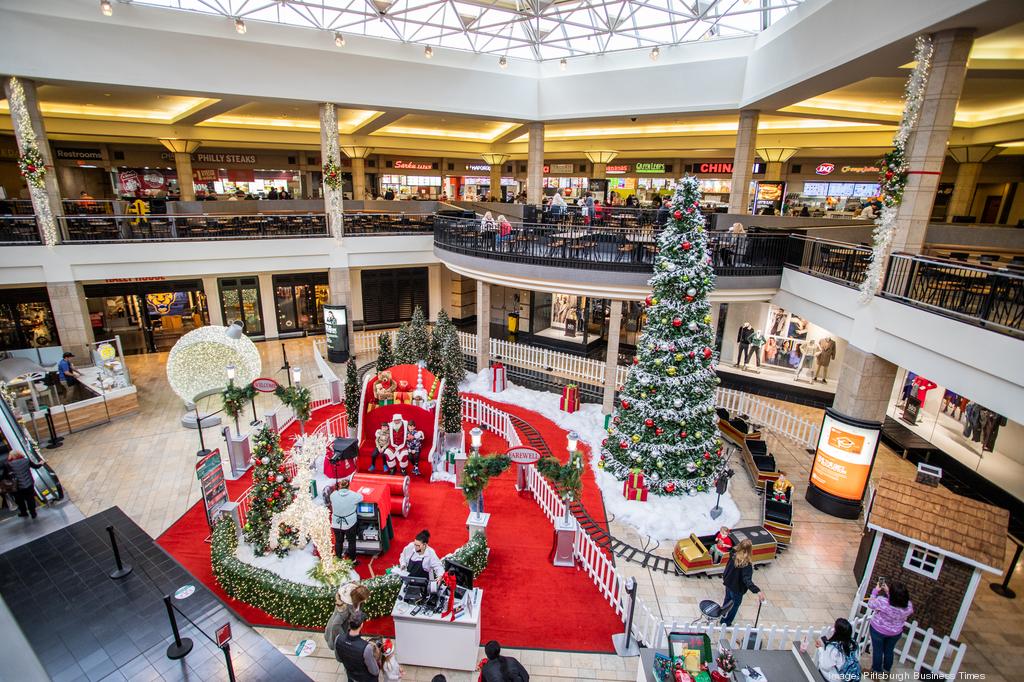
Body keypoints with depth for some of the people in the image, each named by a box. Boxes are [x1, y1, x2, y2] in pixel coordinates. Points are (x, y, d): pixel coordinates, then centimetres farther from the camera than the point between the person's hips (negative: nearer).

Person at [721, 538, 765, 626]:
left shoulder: (733, 556, -13)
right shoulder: (747, 564, -32)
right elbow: (747, 580, -41)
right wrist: (757, 591, -50)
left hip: (728, 584, 6)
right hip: (737, 589, -6)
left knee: (727, 601, 29)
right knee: (734, 606, 18)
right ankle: (726, 623, 33)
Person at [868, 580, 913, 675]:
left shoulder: (882, 601, -37)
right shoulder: (908, 606, -26)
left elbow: (870, 604, -16)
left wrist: (875, 591, -6)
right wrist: (888, 592, -2)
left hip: (878, 630, -3)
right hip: (895, 633, 3)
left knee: (877, 650, 20)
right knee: (889, 651, 28)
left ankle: (876, 670, 39)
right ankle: (887, 669, 48)